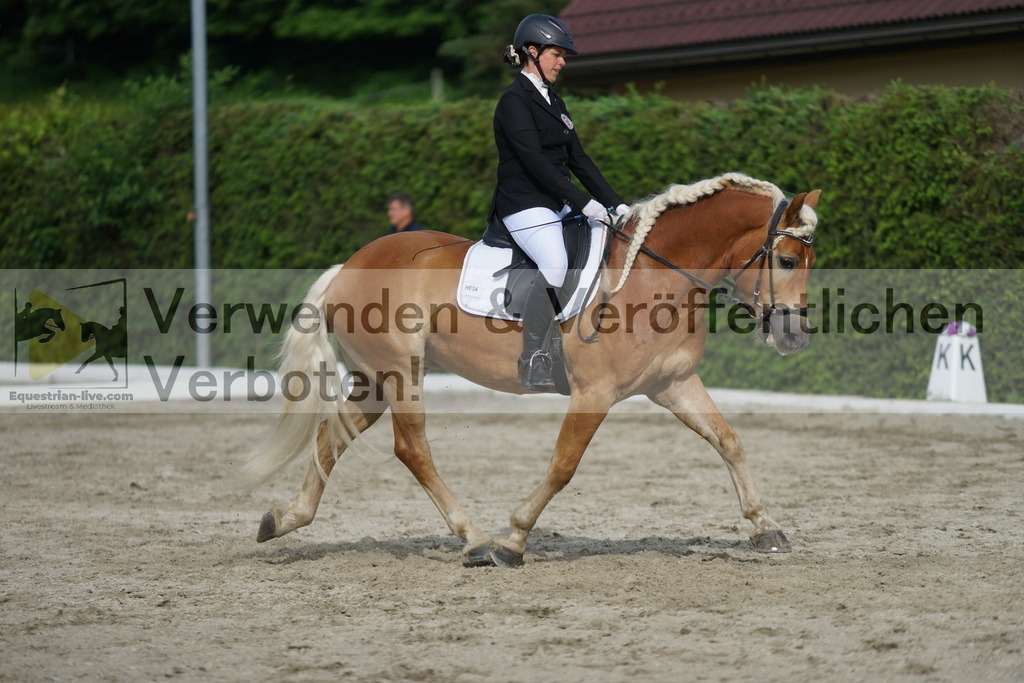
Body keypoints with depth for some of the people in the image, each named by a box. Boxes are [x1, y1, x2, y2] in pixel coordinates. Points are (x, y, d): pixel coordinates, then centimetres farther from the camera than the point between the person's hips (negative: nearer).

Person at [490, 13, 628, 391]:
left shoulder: (553, 101, 19)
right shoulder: (515, 100, -8)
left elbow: (578, 158, 18)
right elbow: (534, 161, -18)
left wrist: (614, 203, 8)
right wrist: (583, 203, -22)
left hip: (559, 202, 9)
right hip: (525, 205, -9)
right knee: (556, 265, -31)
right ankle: (532, 360, -24)